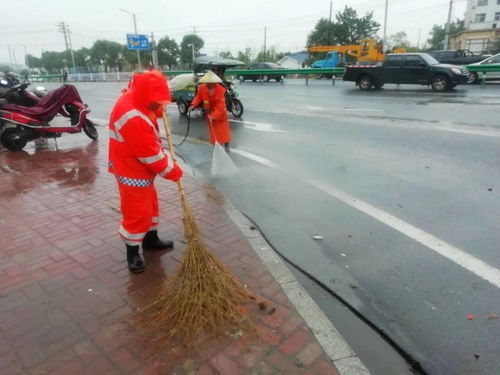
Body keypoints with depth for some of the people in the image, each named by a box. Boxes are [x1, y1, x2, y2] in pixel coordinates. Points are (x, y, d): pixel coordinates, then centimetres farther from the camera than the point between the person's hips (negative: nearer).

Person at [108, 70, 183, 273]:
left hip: (140, 168, 11)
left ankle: (151, 239, 39)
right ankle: (132, 252, 19)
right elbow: (151, 155, -27)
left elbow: (151, 111, 23)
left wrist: (158, 111, 0)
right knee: (136, 213, 1)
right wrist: (173, 171, -15)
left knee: (150, 204, 21)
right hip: (132, 171, -10)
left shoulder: (133, 98, -2)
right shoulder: (133, 119, -32)